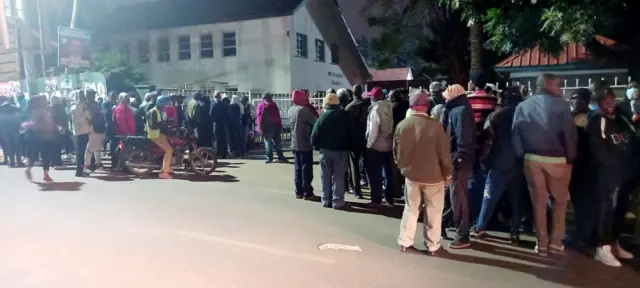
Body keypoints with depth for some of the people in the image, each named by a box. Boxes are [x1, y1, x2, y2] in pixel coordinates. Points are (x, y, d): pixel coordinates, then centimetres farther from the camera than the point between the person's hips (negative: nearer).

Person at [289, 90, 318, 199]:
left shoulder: (291, 110, 9)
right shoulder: (304, 110, -16)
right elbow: (315, 121, -15)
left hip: (295, 144, 8)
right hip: (305, 144, -7)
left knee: (298, 168, 12)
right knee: (306, 168, -1)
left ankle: (299, 191, 16)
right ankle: (307, 192, 4)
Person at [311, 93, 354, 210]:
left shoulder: (323, 116, -2)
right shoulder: (344, 115, 1)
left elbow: (314, 135, -7)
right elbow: (351, 133, -3)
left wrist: (317, 146, 7)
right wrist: (349, 147, 3)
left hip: (325, 150, 0)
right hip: (341, 150, 0)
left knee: (325, 177, 10)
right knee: (338, 177, 1)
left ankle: (326, 200, 15)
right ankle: (338, 202, 0)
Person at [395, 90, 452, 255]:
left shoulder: (402, 125, -6)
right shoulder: (435, 125, -17)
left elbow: (396, 152, 4)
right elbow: (444, 153, -11)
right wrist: (448, 173, 2)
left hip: (411, 174, 3)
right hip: (433, 175, -3)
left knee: (411, 209, 16)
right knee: (433, 212, 11)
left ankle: (405, 243, 22)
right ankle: (433, 246, 20)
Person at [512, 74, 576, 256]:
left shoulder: (522, 106, 3)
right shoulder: (560, 105, -9)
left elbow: (516, 134, 1)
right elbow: (569, 133, -11)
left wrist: (522, 155, 8)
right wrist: (570, 157, 1)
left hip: (532, 158, 3)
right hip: (557, 160, -3)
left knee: (538, 202, 11)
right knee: (559, 201, 14)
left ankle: (541, 243, 15)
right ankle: (556, 242, 16)